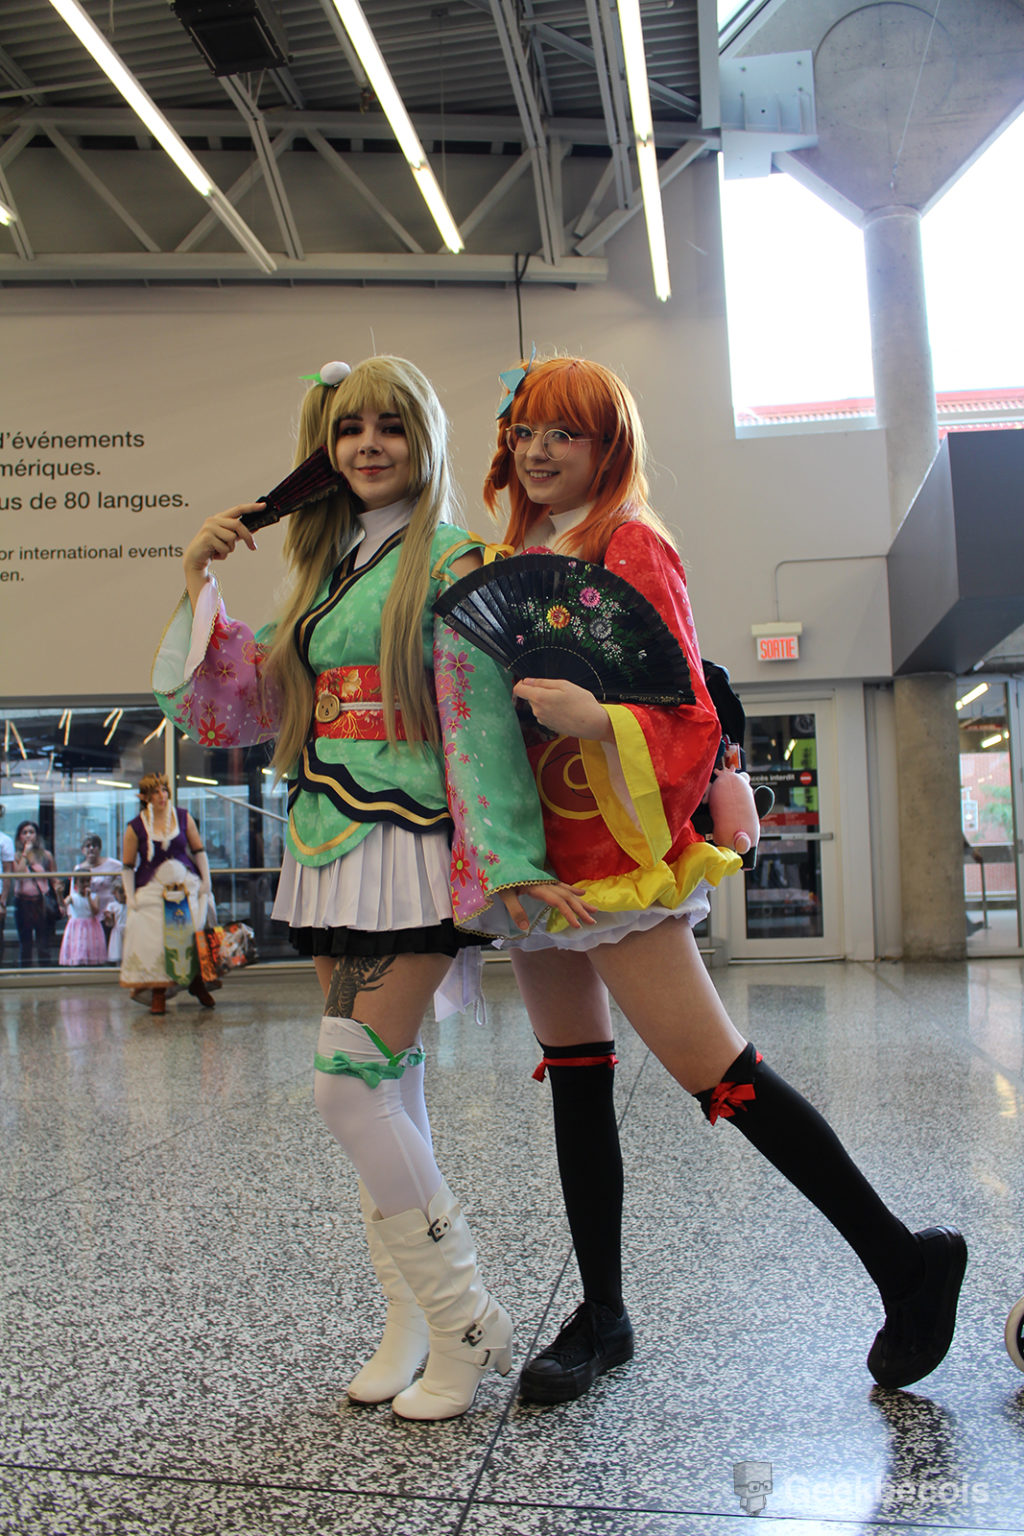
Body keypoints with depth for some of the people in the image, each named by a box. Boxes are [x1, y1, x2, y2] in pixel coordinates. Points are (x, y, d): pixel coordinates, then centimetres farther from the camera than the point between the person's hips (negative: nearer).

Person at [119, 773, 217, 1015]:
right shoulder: (135, 828, -2)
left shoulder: (183, 818, 4)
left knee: (195, 934, -6)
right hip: (152, 890, -1)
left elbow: (199, 851, 12)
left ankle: (197, 983, 12)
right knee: (153, 939, -7)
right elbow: (127, 866, 3)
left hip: (187, 885, 1)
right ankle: (157, 995, 2)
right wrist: (130, 896, -4)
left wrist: (206, 881, 6)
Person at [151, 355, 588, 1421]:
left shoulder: (450, 562, -3)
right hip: (327, 851, 7)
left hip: (408, 847, -7)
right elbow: (242, 701, 18)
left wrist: (507, 858, -20)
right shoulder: (327, 570, 18)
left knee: (351, 1083, -12)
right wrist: (199, 588, 7)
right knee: (385, 1090, 10)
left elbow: (481, 713, -13)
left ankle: (467, 1321, 6)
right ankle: (412, 1319, 23)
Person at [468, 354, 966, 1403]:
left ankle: (905, 1263, 9)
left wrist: (594, 718, -28)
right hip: (535, 855, 8)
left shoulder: (631, 546, -5)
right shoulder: (509, 556, 17)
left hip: (614, 852, -8)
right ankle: (602, 1316, 24)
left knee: (713, 1071, -8)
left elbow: (687, 714, -13)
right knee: (574, 1080, 11)